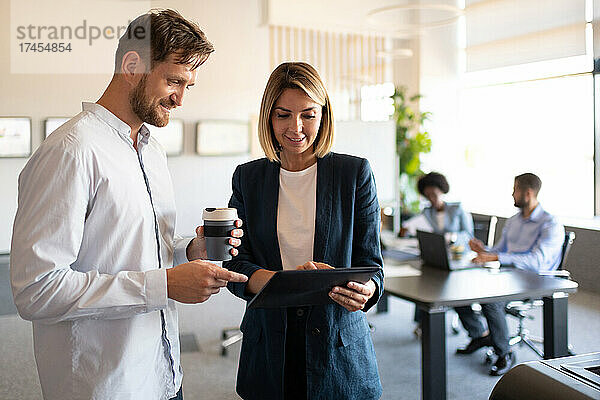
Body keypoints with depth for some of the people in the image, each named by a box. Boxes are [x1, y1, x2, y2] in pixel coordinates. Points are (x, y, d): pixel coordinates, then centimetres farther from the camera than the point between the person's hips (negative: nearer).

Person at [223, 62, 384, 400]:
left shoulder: (355, 173, -3)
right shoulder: (248, 178, 2)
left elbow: (370, 262, -2)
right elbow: (235, 267, -3)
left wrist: (364, 291, -26)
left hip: (340, 351, -1)